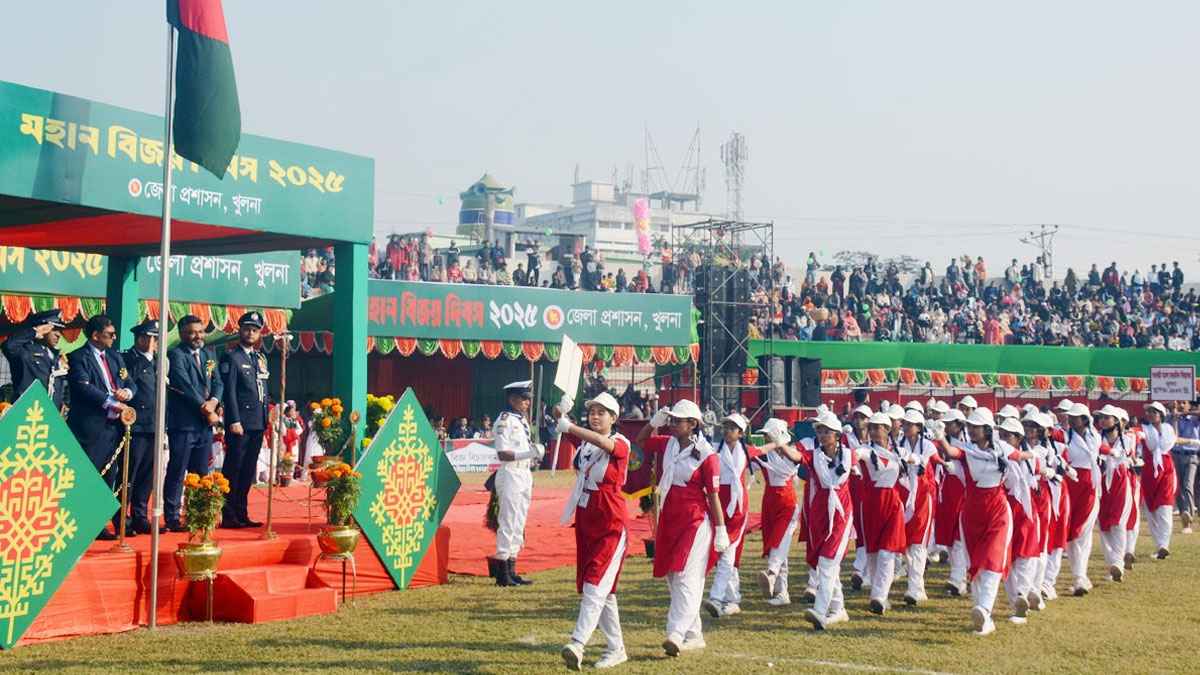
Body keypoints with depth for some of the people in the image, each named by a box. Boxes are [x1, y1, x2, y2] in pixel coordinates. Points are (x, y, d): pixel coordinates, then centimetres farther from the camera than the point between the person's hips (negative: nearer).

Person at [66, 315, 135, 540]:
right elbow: (84, 387, -19)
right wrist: (112, 403, -21)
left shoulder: (115, 357, 18)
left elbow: (131, 384, 17)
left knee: (109, 477, 10)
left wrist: (127, 392, -6)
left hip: (113, 426, 8)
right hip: (91, 427, -8)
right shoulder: (79, 358, -6)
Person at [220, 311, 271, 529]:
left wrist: (267, 417, 13)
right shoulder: (231, 357, -4)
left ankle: (242, 514, 14)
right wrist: (234, 421, -17)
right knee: (233, 470, -4)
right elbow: (229, 391, -11)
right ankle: (228, 517, -2)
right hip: (240, 423, -7)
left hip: (258, 423, 7)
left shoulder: (261, 358, 18)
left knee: (248, 471, 9)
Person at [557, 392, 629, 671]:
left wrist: (569, 427, -41)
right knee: (603, 591, 13)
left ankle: (577, 645, -27)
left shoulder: (620, 444, -10)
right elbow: (562, 426, -3)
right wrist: (561, 414, -24)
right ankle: (616, 649, 23)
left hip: (611, 527, -7)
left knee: (595, 587, -17)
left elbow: (603, 442, -31)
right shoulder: (584, 442, 10)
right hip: (585, 524, 7)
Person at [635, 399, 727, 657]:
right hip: (668, 520, 8)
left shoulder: (706, 454, -11)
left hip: (695, 522, -8)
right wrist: (654, 422, 7)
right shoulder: (668, 445, 8)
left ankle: (676, 634, -23)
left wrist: (721, 530, -9)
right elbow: (641, 441, 25)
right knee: (672, 576, 12)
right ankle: (694, 635, 23)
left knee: (686, 577, -14)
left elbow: (713, 495, -10)